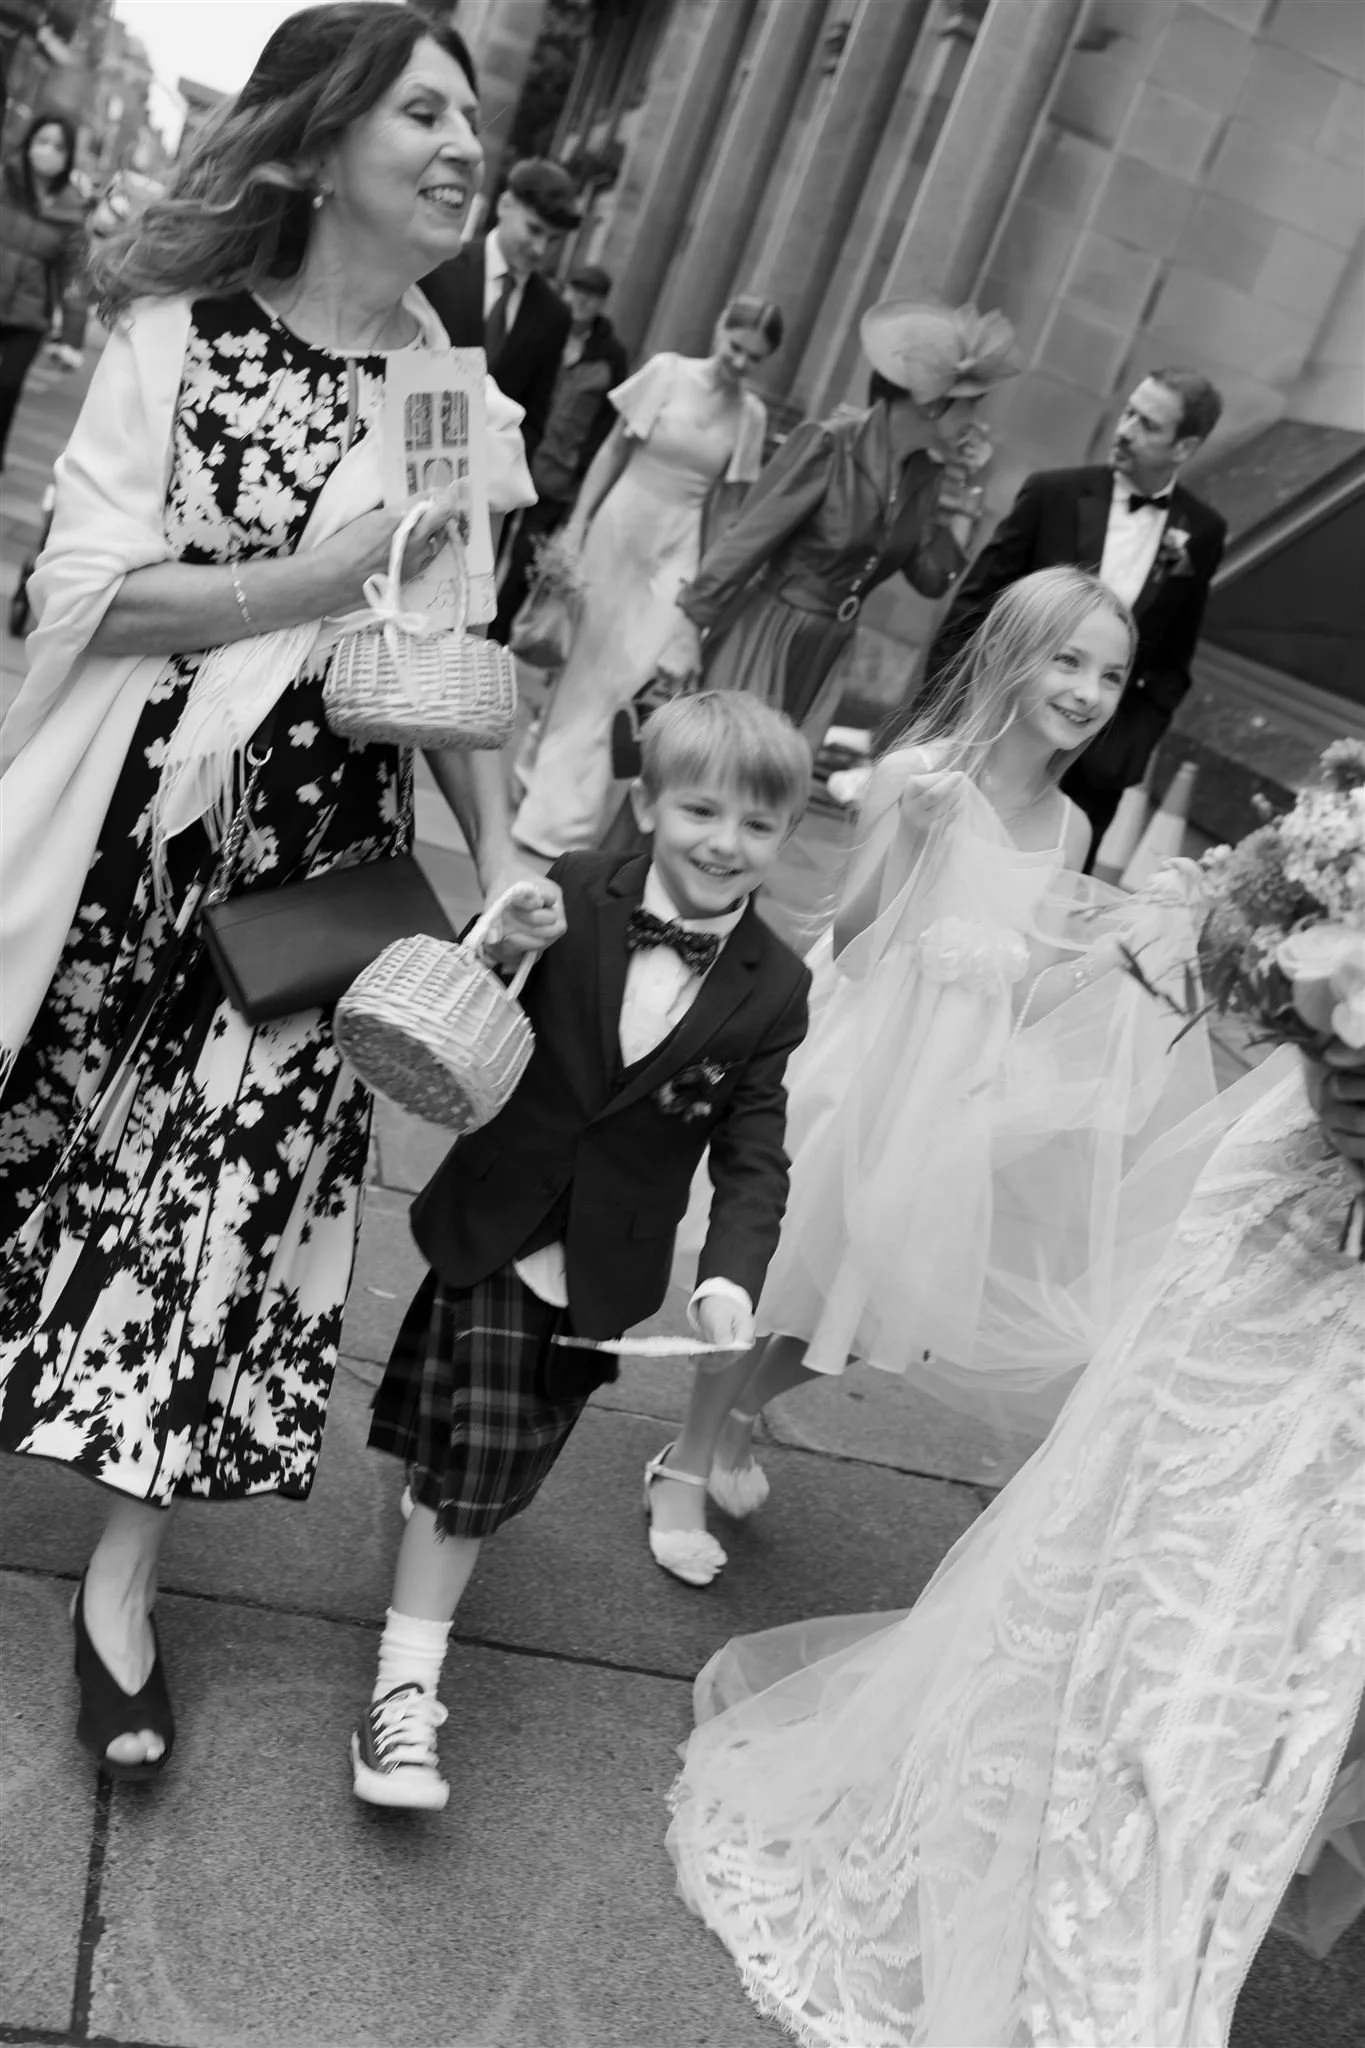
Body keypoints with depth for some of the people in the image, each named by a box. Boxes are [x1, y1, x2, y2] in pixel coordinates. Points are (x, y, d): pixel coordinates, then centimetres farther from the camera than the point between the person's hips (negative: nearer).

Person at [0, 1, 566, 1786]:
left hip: (320, 854, 2)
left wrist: (502, 854, -4)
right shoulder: (182, 331, -6)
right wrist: (324, 575, -22)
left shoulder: (457, 398, 4)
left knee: (239, 1171, 2)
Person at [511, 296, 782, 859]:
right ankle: (556, 791, 32)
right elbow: (612, 450, 0)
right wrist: (576, 525, -3)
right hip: (618, 527, 0)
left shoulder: (751, 414, 1)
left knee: (639, 675, -9)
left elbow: (724, 501, 7)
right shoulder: (667, 371, -4)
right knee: (584, 665, 11)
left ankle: (560, 813, 1)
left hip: (677, 548, 0)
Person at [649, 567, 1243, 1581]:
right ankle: (689, 1462, 34)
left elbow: (1012, 994, 7)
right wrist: (914, 834, -25)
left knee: (874, 1307, 16)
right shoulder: (919, 777, -16)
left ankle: (737, 1418, 45)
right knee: (782, 1283, 8)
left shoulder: (1070, 828, 1)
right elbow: (852, 945, -15)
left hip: (961, 1094, 6)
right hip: (870, 1068, -5)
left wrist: (1113, 943, -5)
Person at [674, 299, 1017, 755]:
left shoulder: (927, 475, 0)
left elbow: (933, 581, 5)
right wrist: (686, 631, -11)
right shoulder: (828, 445, -19)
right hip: (764, 639, -6)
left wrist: (946, 504, -8)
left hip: (826, 657, 6)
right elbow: (746, 542, -15)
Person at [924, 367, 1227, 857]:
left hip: (1096, 761, 1)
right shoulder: (1053, 494, -4)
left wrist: (1137, 739, -1)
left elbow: (1174, 657, 9)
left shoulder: (1201, 532, 1)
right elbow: (973, 605, -1)